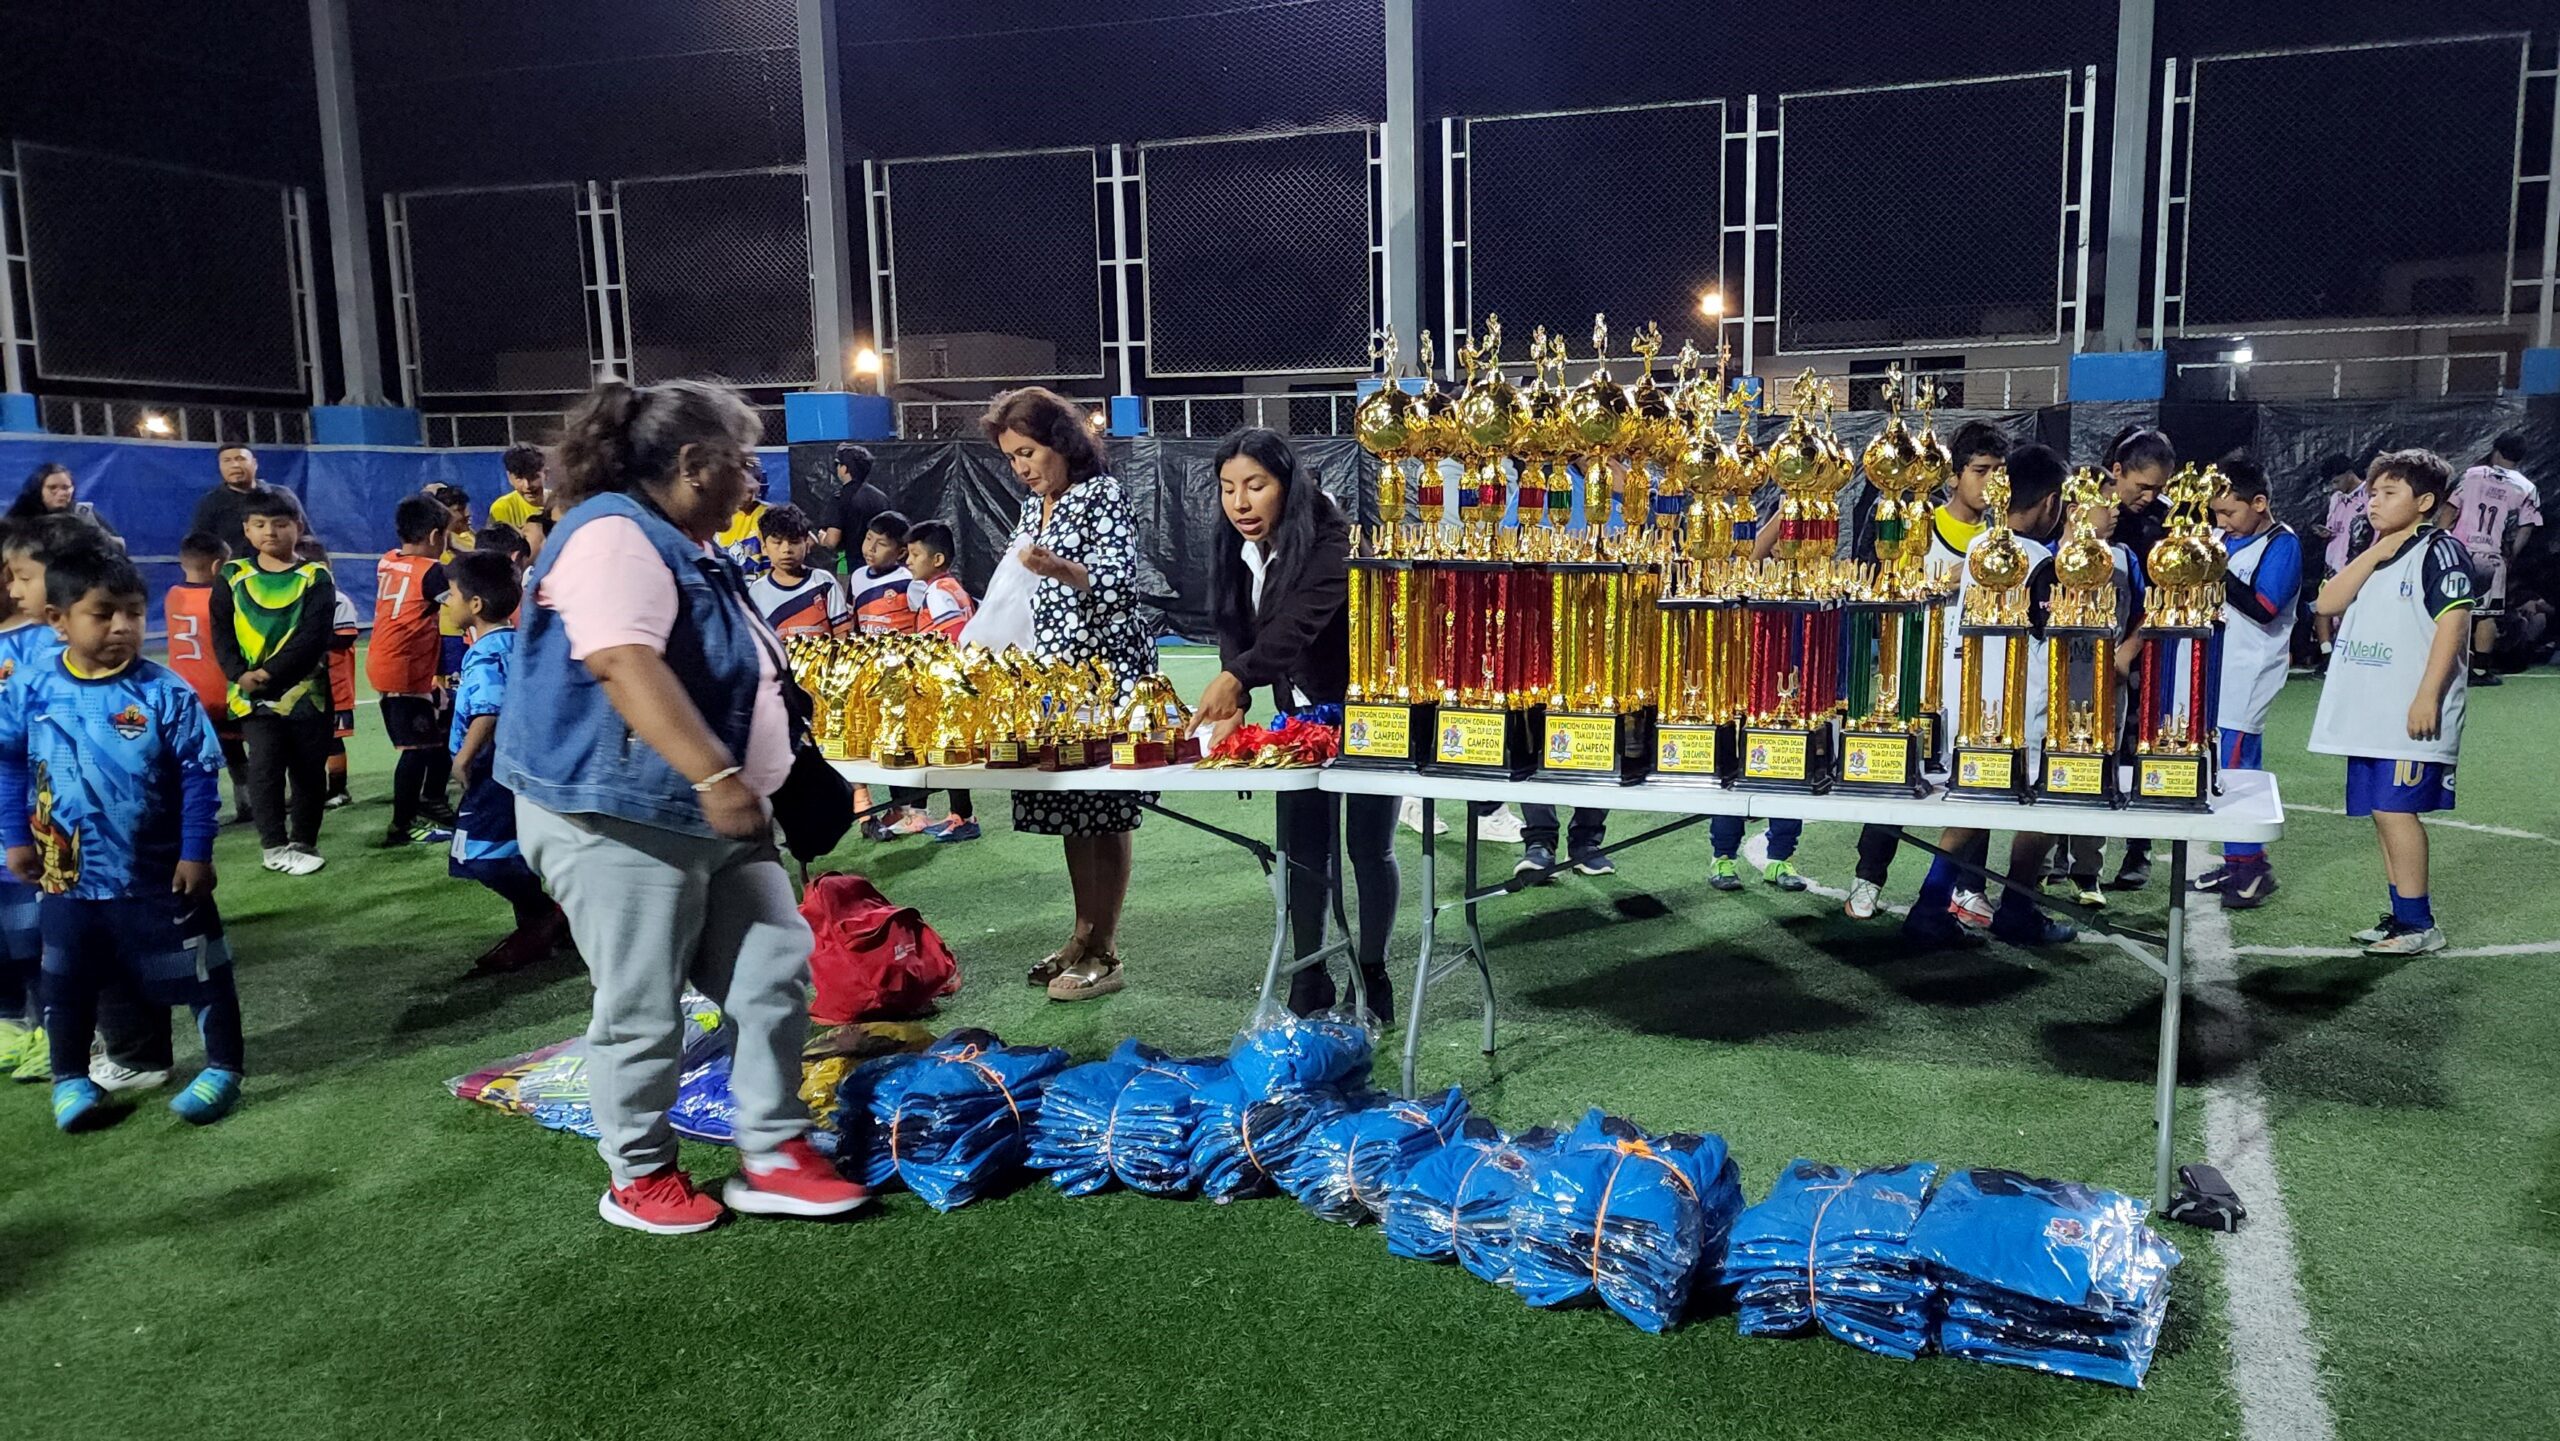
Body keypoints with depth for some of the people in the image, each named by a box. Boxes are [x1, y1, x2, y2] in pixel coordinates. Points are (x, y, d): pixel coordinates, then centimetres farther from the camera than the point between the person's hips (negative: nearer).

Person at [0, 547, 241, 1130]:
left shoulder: (164, 693, -16)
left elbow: (200, 775, -12)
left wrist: (196, 853, -12)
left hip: (159, 875, -3)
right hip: (66, 877, 3)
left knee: (201, 973, 7)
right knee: (68, 983, 18)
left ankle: (223, 1069, 22)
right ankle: (70, 1079, 35)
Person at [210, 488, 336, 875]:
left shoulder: (316, 578, 0)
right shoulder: (233, 577, 6)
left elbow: (313, 637, -9)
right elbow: (221, 635, 1)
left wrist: (270, 673, -19)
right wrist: (240, 675, -15)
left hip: (306, 691, 0)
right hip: (252, 695, 0)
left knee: (309, 771, 7)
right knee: (265, 768, -5)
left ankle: (304, 843, 21)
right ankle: (274, 846, 5)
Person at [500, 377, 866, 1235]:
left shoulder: (687, 547, 16)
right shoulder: (615, 537, -17)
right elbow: (625, 666, -30)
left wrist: (744, 783, 29)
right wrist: (716, 776, -34)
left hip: (713, 818, 10)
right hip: (622, 818, -10)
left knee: (776, 975, 7)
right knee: (644, 1010, 2)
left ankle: (773, 1159, 17)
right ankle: (639, 1177, 20)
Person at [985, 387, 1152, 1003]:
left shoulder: (1102, 495, -7)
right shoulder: (1032, 507, 16)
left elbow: (1120, 585, -16)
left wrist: (1061, 569, -30)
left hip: (1105, 669, -8)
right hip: (1053, 674, 8)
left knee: (1103, 813, -4)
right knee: (1071, 814, 11)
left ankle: (1103, 952, 2)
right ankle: (1084, 935, 21)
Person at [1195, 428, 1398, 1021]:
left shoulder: (1332, 544, -24)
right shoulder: (1237, 554, -1)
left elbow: (1299, 624, -38)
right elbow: (1235, 634, -6)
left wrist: (1235, 678, -50)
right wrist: (1231, 706, -23)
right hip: (1300, 718, 6)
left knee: (1368, 847, 3)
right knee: (1302, 849, 6)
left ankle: (1371, 973, 18)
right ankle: (1309, 979, 17)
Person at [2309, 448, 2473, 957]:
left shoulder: (2440, 550, -6)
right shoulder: (2375, 556, 19)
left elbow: (2452, 624, -14)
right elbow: (2328, 603, 7)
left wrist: (2428, 696, -20)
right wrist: (2373, 555, -3)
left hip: (2412, 715, -8)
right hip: (2368, 712, 8)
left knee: (2394, 809, -11)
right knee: (2383, 813, 11)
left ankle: (2418, 924, -4)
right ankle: (2402, 917, 19)